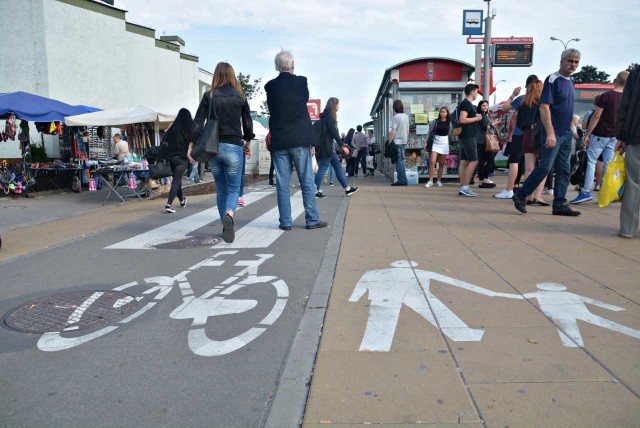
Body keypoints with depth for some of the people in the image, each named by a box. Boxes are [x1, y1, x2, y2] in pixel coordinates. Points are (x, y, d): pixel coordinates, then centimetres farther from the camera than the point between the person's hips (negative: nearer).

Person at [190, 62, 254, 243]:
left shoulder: (208, 96, 2)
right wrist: (248, 144, 19)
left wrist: (191, 145, 3)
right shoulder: (239, 96, 2)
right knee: (233, 189, 3)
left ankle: (227, 226, 18)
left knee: (221, 189, 14)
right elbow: (247, 124, 5)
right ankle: (229, 215, -27)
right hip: (233, 147, -1)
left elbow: (198, 122, -2)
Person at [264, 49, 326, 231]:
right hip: (300, 139, -2)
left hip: (278, 141, 2)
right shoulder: (301, 82, -4)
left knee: (282, 183, 5)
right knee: (307, 182, 5)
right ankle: (312, 220, 8)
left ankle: (285, 221, 6)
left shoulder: (270, 86, 2)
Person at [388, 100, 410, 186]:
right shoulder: (406, 116, 8)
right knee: (401, 161, 13)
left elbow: (393, 132, -17)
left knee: (399, 161, -3)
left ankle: (402, 180, -3)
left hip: (397, 142, -7)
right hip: (404, 141, 7)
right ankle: (402, 180, 14)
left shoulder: (396, 117, -15)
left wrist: (389, 142, -11)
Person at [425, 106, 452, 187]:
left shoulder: (449, 123, 4)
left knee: (441, 164, 6)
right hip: (435, 142, -1)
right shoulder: (435, 121, 0)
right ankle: (430, 181, -8)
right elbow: (430, 132, -1)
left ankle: (439, 181, 16)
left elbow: (451, 133, 13)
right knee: (432, 162, -13)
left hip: (444, 143, 2)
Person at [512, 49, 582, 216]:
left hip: (566, 133, 8)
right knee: (545, 167, -10)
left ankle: (559, 204, 10)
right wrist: (550, 133, -22)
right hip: (553, 133, -8)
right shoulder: (552, 80, -9)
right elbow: (544, 107, -16)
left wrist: (570, 128, 15)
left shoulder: (570, 81, 15)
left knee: (564, 170, 5)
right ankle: (520, 195, 3)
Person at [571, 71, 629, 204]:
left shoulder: (605, 96, -11)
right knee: (608, 164, 7)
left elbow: (596, 116, -13)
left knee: (591, 161, -3)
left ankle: (586, 191, -10)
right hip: (614, 136, 5)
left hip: (600, 134, -5)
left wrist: (587, 134, -9)